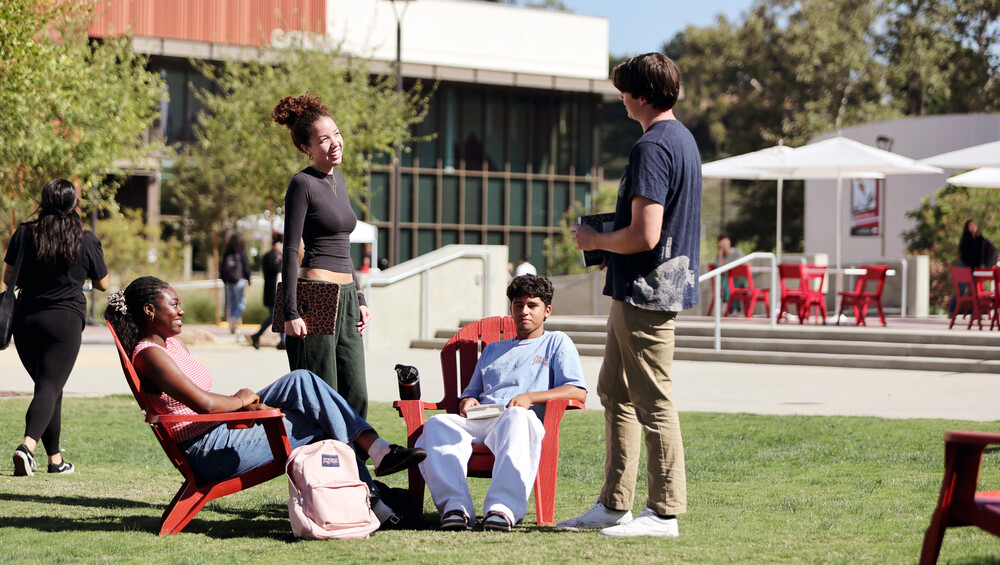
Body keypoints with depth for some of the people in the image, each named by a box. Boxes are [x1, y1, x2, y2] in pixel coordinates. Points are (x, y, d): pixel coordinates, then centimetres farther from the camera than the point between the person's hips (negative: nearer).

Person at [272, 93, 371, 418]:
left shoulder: (337, 180, 16)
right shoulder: (302, 184, -7)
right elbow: (290, 251, -10)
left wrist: (359, 300, 20)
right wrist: (290, 312, -16)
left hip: (345, 297, 8)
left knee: (356, 397, 5)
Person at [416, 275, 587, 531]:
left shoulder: (557, 342, 22)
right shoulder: (493, 349, 39)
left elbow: (578, 393, 7)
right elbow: (472, 391, 38)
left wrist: (530, 397, -8)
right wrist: (468, 401, 11)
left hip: (524, 417, -4)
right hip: (480, 422, 5)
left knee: (517, 418, -44)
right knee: (437, 424, -30)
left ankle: (503, 508, -58)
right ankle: (455, 505, -45)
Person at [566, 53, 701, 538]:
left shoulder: (652, 147, -18)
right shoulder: (684, 139, 15)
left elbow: (644, 235, -25)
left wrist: (595, 241, -8)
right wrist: (608, 238, 18)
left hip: (645, 292, -11)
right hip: (634, 293, 11)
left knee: (653, 401, -5)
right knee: (614, 391, 15)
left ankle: (664, 512, 0)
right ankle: (613, 505, 19)